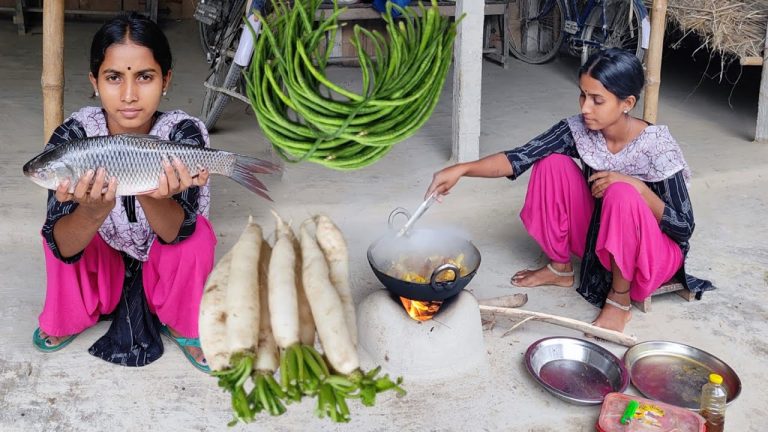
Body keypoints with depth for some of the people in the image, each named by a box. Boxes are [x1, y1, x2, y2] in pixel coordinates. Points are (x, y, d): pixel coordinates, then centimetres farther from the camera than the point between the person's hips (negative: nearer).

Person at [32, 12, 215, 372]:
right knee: (61, 223, -25)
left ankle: (184, 326, 0)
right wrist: (94, 212, -52)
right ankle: (70, 320, 4)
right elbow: (63, 247, -30)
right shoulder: (73, 136, -24)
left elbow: (176, 232, -32)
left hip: (161, 270, 0)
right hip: (100, 270, 1)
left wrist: (152, 198, -54)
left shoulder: (185, 133, -24)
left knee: (199, 233, -28)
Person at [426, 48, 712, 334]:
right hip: (597, 239, 5)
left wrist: (637, 186, -33)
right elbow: (519, 158, -22)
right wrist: (461, 169, -35)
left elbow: (684, 227, -20)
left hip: (650, 254, -5)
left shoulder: (657, 147, -25)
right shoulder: (578, 130, -14)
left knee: (622, 194, -36)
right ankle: (560, 268, 4)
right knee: (552, 163, -13)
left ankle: (620, 300, -16)